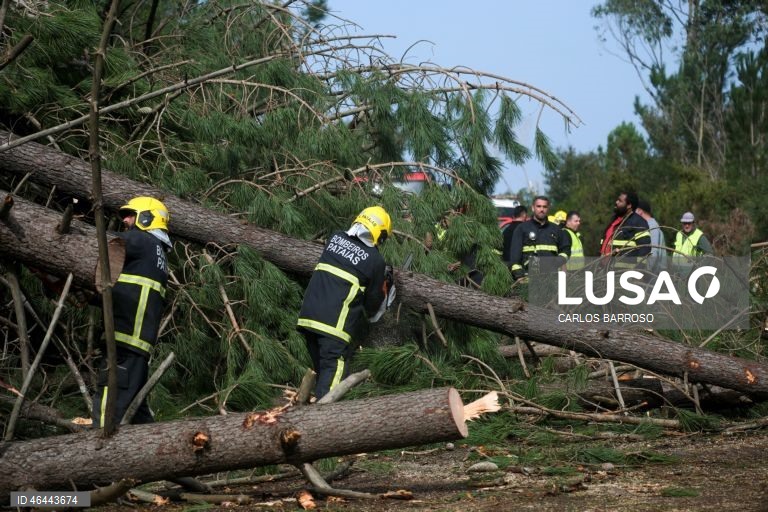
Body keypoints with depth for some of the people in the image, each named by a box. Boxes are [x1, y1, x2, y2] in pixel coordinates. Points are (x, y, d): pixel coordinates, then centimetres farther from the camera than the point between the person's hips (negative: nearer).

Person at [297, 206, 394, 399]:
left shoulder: (336, 238, 8)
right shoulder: (375, 260, -3)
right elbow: (373, 300, 8)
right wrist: (371, 312, 31)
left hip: (308, 316, 5)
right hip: (335, 323, -5)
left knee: (321, 368, 17)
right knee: (334, 371, -5)